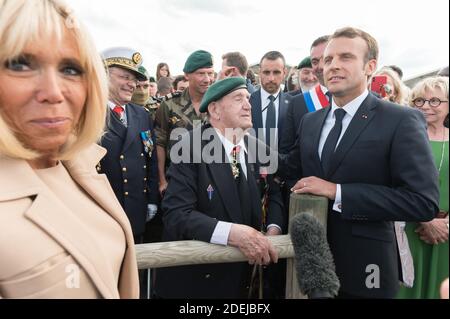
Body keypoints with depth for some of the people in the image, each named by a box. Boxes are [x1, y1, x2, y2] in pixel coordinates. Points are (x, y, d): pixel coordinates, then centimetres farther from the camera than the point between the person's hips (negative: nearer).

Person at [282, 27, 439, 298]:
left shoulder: (402, 121, -12)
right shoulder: (310, 122, 5)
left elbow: (424, 201, -19)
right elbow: (289, 173, 9)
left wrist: (337, 192, -23)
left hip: (363, 266, -4)